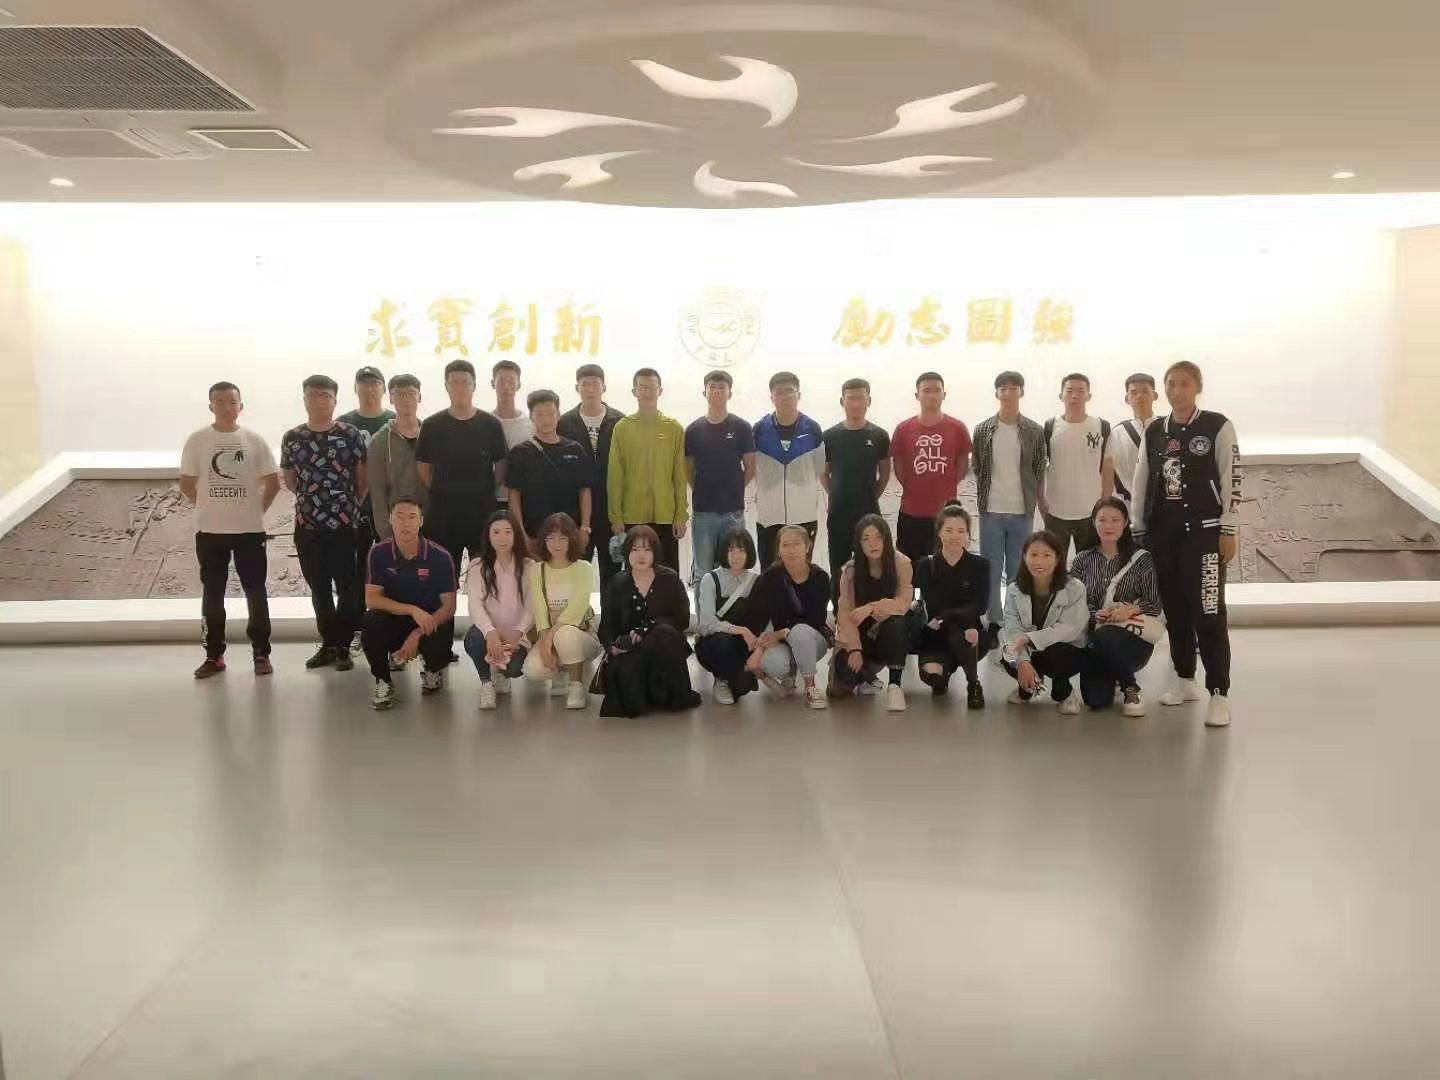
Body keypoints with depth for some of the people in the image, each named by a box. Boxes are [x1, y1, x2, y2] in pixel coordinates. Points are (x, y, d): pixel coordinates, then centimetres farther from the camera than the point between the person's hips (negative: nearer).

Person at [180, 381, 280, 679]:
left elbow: (273, 482, 5)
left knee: (255, 591, 4)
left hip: (250, 529, 0)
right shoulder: (197, 440, -2)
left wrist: (257, 509, 3)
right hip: (210, 530, 1)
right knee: (212, 593, 7)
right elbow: (186, 484, 6)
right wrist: (207, 508, 5)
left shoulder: (254, 440, -2)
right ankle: (214, 654, 17)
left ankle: (261, 652, 14)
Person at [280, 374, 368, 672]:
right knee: (319, 590, 11)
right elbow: (289, 479, 16)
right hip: (307, 525, 3)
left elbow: (363, 478, 0)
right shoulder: (292, 438, 5)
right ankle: (329, 644, 22)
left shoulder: (352, 435, -4)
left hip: (345, 524, -3)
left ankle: (342, 646, 12)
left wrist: (350, 505, 4)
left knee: (348, 589, 0)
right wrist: (312, 499, 14)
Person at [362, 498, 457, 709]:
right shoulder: (379, 553, -10)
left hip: (430, 624, 0)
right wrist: (413, 610, -29)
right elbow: (371, 599, -15)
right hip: (393, 621, 1)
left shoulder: (440, 556, -13)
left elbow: (449, 607, -11)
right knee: (371, 622, -32)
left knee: (438, 651, -32)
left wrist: (418, 634, -26)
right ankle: (383, 682, -7)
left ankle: (432, 670, 11)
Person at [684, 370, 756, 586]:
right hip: (703, 511, 1)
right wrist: (701, 491, 4)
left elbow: (750, 468, 5)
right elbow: (688, 468, 11)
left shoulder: (741, 428, 1)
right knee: (702, 573, 5)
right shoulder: (694, 430, 5)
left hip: (733, 511, -1)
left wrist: (733, 489, 4)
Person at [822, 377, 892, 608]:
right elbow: (823, 473, 9)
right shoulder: (829, 436, 0)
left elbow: (885, 473, 9)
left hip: (869, 512, 0)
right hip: (838, 513, 1)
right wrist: (836, 496, 3)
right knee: (838, 570, 7)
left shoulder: (879, 436, 0)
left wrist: (872, 495, 5)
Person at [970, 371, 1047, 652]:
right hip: (991, 512, 0)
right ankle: (994, 625, 14)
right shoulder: (983, 430, 0)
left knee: (1018, 573, 8)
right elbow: (977, 468, 5)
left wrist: (1039, 503, 2)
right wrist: (984, 499, 2)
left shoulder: (1035, 431, 0)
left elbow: (1039, 472, 4)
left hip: (1022, 512, 0)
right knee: (991, 571, 4)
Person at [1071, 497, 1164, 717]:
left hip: (1133, 638, -2)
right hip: (1095, 638, 2)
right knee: (1096, 700, -16)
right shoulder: (1083, 560, 7)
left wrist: (1132, 609, -20)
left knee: (1104, 637, -37)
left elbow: (1154, 605, -1)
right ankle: (1111, 679, 25)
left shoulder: (1141, 558, 1)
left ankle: (1131, 689, -8)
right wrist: (1095, 615, -17)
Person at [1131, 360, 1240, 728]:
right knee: (1175, 611, 12)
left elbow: (1232, 479, -6)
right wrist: (1137, 531, 11)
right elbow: (1141, 484, 13)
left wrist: (1229, 530, -9)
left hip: (1204, 532, -5)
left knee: (1208, 614, -9)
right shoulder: (1154, 431, 10)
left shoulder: (1217, 426, -4)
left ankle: (1219, 695, -3)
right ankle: (1186, 681, 26)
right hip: (1161, 533, 5)